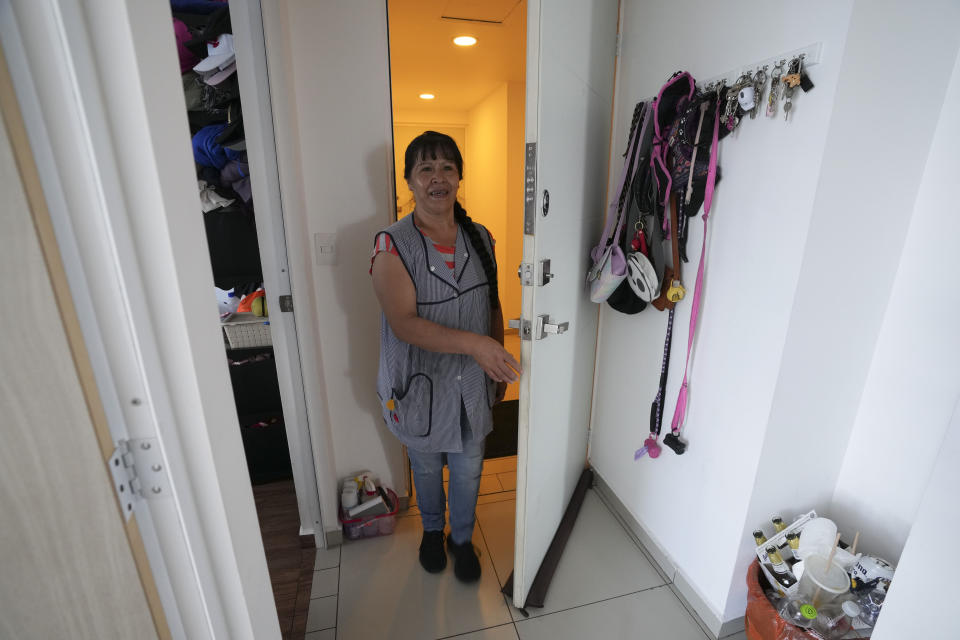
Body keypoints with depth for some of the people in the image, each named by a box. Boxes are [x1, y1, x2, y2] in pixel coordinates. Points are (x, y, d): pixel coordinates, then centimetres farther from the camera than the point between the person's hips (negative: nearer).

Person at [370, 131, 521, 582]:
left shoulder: (480, 238, -2)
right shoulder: (393, 244, -17)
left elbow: (493, 307, 6)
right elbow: (404, 323, -25)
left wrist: (498, 367, 7)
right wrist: (473, 343, -34)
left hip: (472, 383, 3)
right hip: (421, 384, -2)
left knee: (468, 470, 19)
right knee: (427, 469, 22)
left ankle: (462, 538, 48)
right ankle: (432, 530, 53)